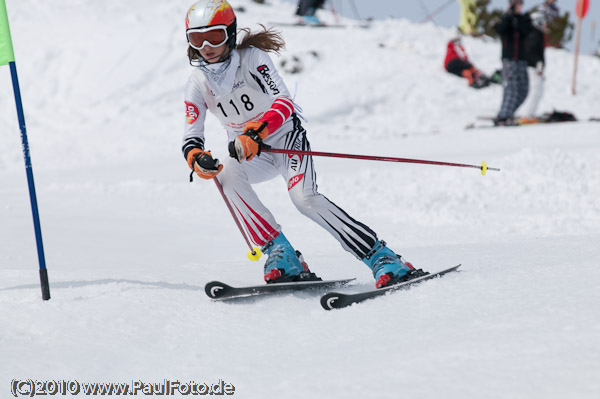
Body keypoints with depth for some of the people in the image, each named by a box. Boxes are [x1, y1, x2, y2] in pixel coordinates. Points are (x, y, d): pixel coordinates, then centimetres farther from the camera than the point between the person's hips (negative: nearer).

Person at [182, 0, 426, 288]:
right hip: (249, 155, 4)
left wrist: (255, 133, -47)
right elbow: (191, 136, -13)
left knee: (304, 198, -27)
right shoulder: (198, 83, -7)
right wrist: (195, 156, -37)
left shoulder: (251, 58, -19)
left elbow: (285, 104, -30)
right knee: (228, 176, -29)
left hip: (285, 137, -4)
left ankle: (384, 260, -28)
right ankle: (283, 259, -25)